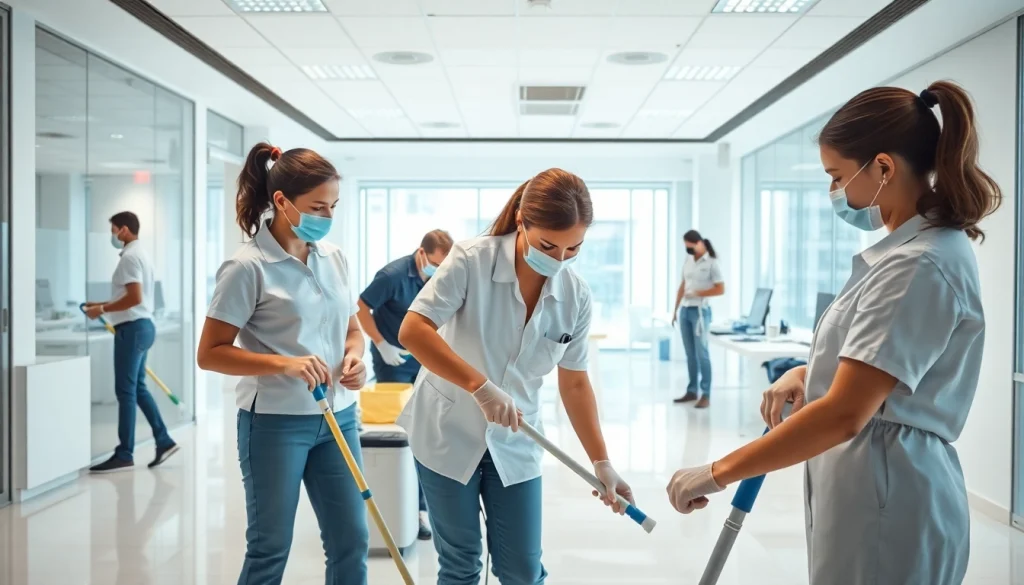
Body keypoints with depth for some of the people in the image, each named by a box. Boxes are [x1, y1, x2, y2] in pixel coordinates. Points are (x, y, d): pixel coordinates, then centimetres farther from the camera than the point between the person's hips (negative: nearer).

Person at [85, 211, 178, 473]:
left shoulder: (130, 257, -14)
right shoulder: (138, 254, 18)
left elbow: (134, 298, -23)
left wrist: (103, 309, -14)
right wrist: (104, 305, 20)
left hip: (132, 328, -10)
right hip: (140, 326, 10)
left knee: (126, 391, -5)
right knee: (138, 388, 14)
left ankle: (124, 455, 0)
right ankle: (163, 441, 16)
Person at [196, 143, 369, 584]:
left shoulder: (335, 259, 5)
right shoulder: (248, 266, -13)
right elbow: (210, 353, -12)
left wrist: (354, 356, -6)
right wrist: (283, 364, -25)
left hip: (338, 417, 6)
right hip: (275, 423, -5)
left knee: (352, 541, 12)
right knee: (270, 549, 10)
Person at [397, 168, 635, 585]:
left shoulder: (576, 296, -8)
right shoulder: (471, 261, -19)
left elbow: (575, 383, 0)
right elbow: (412, 332, -26)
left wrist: (601, 462, -3)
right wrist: (481, 386, -35)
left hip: (515, 446, 3)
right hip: (447, 435, -2)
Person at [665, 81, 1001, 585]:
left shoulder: (919, 265, -22)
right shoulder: (913, 247, 10)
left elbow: (844, 414, -28)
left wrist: (718, 473, -23)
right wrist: (808, 372, 4)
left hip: (886, 496, -9)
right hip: (878, 484, 10)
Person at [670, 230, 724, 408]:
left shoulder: (711, 263, -8)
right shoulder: (688, 261, 11)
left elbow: (720, 289, -10)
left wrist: (697, 293, -14)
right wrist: (675, 309, 14)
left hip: (700, 311, -6)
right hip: (685, 310, 6)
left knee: (702, 353, -6)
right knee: (690, 354, 11)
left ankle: (706, 395, -3)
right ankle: (691, 391, 19)